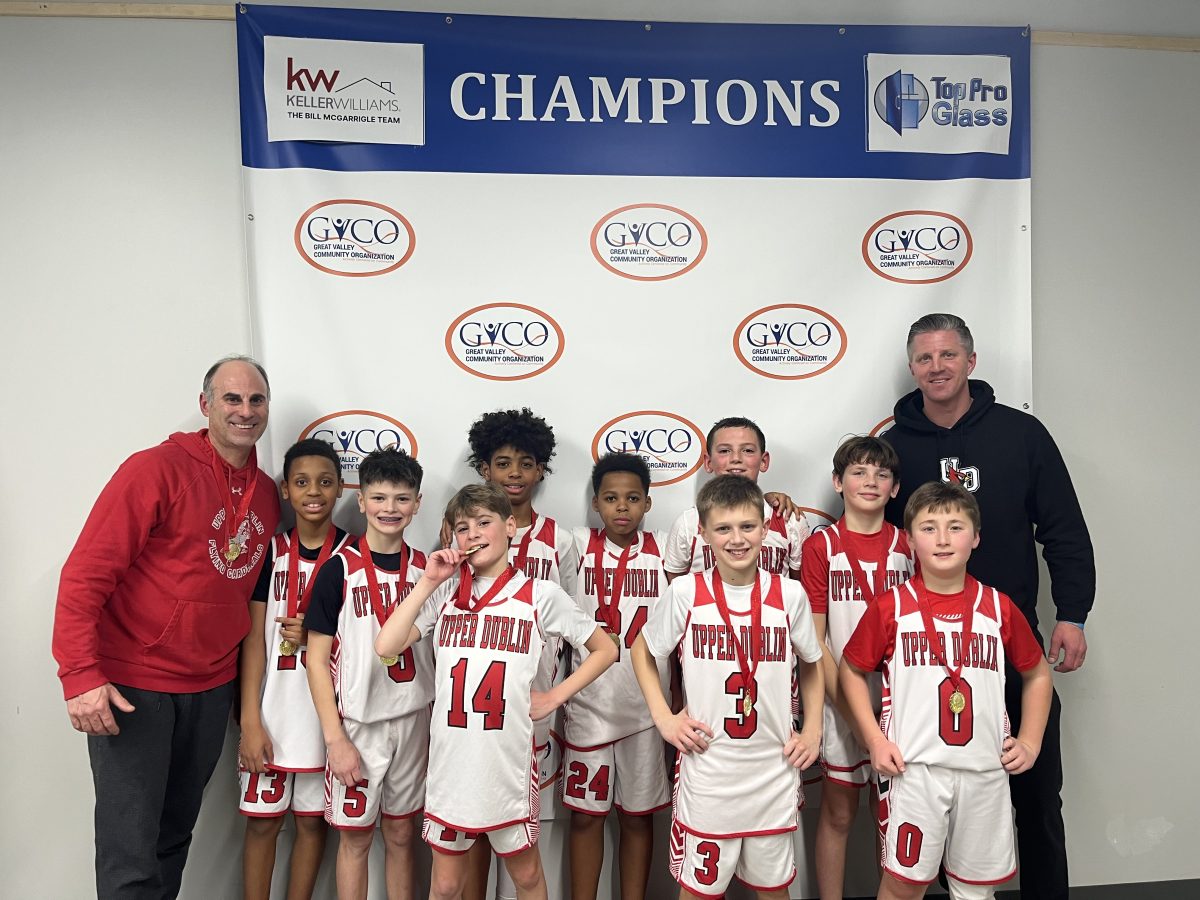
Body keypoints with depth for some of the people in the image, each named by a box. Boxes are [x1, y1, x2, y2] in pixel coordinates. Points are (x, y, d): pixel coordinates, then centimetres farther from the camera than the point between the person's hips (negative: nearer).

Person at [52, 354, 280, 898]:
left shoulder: (267, 493, 6)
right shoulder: (158, 468, -13)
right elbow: (85, 573, -16)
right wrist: (80, 674, -22)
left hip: (211, 688, 6)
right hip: (132, 688, -6)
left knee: (175, 837, 19)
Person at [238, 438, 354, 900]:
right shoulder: (270, 550, 1)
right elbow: (254, 638, -1)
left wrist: (316, 634, -14)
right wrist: (250, 721, -6)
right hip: (275, 708, 1)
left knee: (312, 820, 10)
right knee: (262, 819, 9)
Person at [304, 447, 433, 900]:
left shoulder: (425, 569, 2)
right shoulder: (339, 569, -7)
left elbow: (438, 650, 9)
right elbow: (317, 660, -6)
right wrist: (335, 739, -11)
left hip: (413, 721, 3)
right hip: (358, 722, -2)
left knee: (402, 835, 13)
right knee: (355, 837, 9)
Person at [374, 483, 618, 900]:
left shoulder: (540, 595, -3)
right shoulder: (445, 593, 4)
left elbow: (605, 649, 3)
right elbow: (386, 646, -7)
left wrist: (554, 697, -4)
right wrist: (428, 582, -9)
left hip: (509, 760, -2)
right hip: (450, 761, 2)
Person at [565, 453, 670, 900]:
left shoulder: (664, 550, 0)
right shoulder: (579, 545, -3)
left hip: (645, 707, 1)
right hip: (589, 705, 0)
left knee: (637, 815, 13)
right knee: (585, 814, 9)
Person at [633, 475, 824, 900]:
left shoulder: (789, 594, -5)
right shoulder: (686, 592, -9)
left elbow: (812, 663, 12)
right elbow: (643, 650, 6)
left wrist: (813, 730, 5)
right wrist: (663, 716, -2)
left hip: (774, 768, 2)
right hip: (706, 766, -1)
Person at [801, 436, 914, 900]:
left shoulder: (906, 546, 3)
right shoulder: (821, 546, -6)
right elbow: (813, 638, -7)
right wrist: (847, 702, -13)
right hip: (840, 700, -2)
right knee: (838, 813, 9)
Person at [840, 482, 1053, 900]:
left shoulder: (998, 608, 1)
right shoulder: (890, 608, -6)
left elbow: (1037, 673, 15)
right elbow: (851, 670, 3)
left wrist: (1030, 743, 8)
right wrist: (874, 740, -5)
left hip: (985, 769, 3)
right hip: (912, 767, -2)